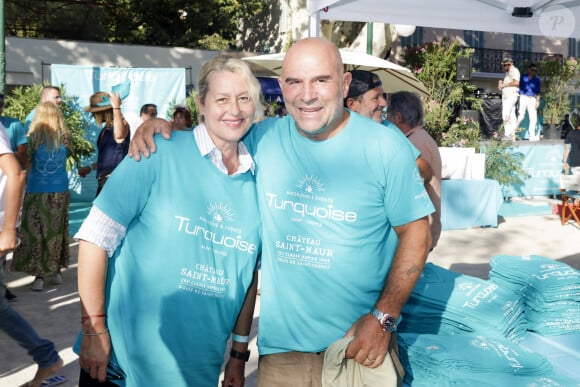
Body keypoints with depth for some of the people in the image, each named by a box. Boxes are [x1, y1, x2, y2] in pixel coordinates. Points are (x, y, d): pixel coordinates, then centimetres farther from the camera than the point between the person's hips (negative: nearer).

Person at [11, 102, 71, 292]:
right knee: (56, 232, 14)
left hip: (37, 191, -3)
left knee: (35, 233, 4)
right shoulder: (65, 137, -2)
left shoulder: (33, 137, -8)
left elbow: (27, 165, -4)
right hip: (60, 191, 3)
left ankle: (39, 275, 1)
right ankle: (56, 271, 22)